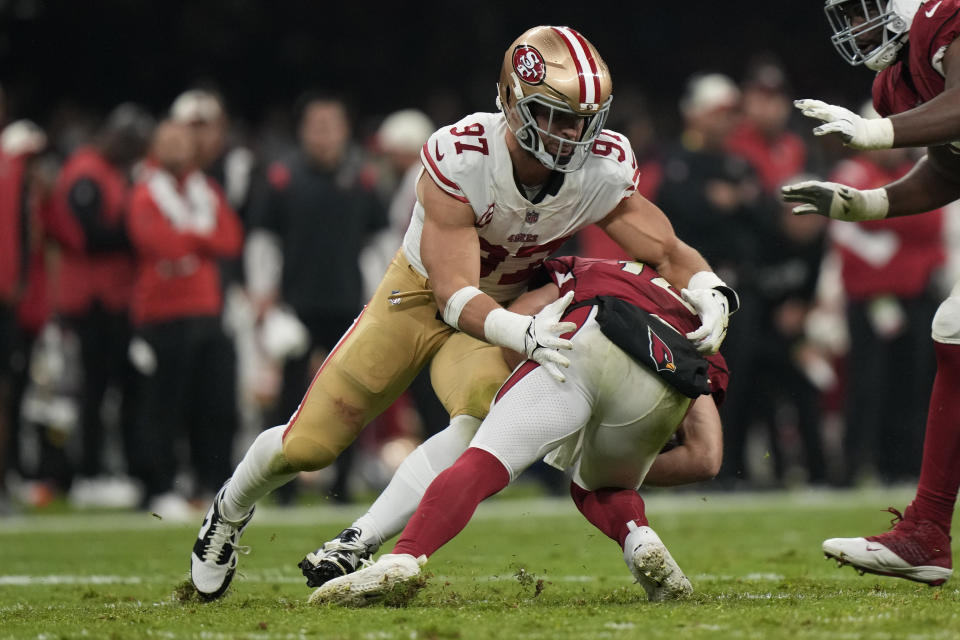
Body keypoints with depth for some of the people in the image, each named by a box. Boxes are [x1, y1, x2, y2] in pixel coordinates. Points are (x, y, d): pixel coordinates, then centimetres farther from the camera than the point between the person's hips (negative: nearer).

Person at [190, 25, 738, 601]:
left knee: (486, 414, -32)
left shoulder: (602, 170, -24)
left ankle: (358, 546, -25)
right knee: (308, 445, 1)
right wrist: (524, 333, -55)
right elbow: (454, 295, -37)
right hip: (421, 295, -2)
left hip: (505, 306, 2)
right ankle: (231, 512, 36)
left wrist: (711, 295, -40)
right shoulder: (459, 159, -34)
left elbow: (670, 253, -17)